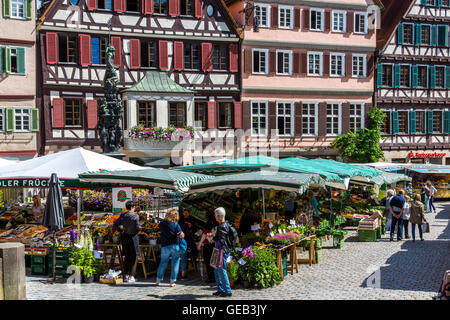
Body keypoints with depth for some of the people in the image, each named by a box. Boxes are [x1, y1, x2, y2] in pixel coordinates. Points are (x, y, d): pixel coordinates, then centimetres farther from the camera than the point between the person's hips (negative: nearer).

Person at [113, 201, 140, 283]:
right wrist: (139, 228, 5)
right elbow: (138, 227, -16)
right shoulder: (135, 216, -13)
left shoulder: (122, 215, 3)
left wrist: (121, 231, 12)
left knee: (127, 257, 14)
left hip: (124, 237, 5)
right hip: (133, 237, -5)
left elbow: (115, 225, 4)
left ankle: (126, 276, 14)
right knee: (133, 257, 4)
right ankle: (131, 276, 4)